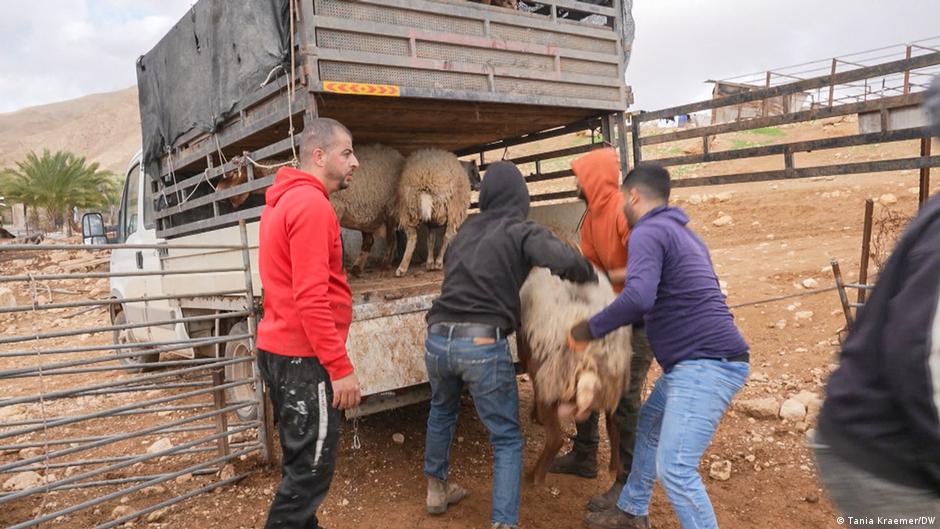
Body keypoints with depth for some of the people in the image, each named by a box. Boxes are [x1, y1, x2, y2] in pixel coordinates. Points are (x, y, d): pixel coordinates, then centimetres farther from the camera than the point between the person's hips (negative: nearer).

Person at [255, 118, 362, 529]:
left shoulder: (286, 201, 16)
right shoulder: (311, 204, -17)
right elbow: (311, 298, -24)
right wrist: (341, 367, -22)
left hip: (280, 349, 10)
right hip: (303, 357, -10)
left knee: (301, 459, 20)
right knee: (311, 467, 0)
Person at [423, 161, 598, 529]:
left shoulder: (465, 231, 16)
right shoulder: (521, 232, 0)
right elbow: (565, 260, -17)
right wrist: (589, 278, 5)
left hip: (438, 338, 6)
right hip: (483, 344, -5)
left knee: (442, 410, 32)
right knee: (507, 439, 10)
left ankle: (437, 488, 45)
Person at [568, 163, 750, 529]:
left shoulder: (647, 232, -11)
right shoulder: (680, 232, 21)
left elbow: (638, 298, -29)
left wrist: (589, 330, -17)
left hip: (707, 364, -11)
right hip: (698, 361, 11)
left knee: (675, 469, -12)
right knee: (650, 424, 25)